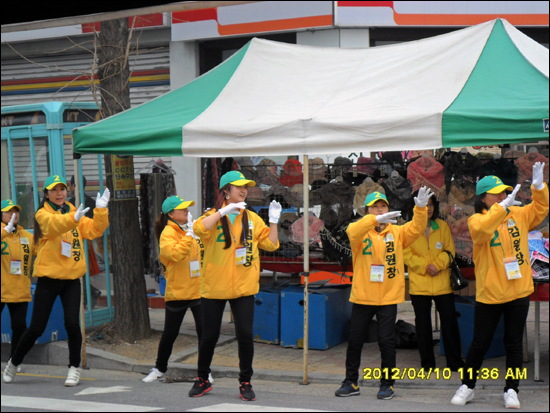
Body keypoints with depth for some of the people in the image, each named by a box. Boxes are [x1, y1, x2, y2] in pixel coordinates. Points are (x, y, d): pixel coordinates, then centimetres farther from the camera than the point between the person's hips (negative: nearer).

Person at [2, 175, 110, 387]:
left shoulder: (73, 211, 10)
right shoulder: (43, 214, -5)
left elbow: (94, 230, -1)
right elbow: (54, 225, -27)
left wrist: (101, 210, -17)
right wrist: (73, 219, -46)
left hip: (71, 278, 3)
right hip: (48, 278, -3)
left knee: (72, 323, -11)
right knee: (36, 328, 2)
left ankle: (74, 367, 5)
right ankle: (14, 363, 25)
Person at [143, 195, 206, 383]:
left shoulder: (191, 230, 11)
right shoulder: (168, 233, -11)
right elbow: (175, 253, -29)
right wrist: (189, 234, -28)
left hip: (198, 289, 5)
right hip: (177, 290, -5)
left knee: (204, 331, 0)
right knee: (170, 333, 6)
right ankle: (159, 370, 23)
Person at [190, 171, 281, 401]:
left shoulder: (252, 219, 8)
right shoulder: (213, 215, -1)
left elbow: (270, 244, 6)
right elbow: (199, 229, -24)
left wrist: (274, 220, -4)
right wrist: (224, 211, -27)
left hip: (243, 288, 2)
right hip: (214, 287, -2)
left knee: (245, 335, -4)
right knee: (209, 336, 7)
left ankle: (245, 383, 9)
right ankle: (202, 380, 25)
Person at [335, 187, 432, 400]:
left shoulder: (396, 232, 6)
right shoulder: (361, 231, 0)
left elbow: (415, 229, -9)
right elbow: (353, 231, -23)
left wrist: (420, 208, -27)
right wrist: (375, 220, -39)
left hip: (389, 297, 0)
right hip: (362, 296, 0)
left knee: (387, 341, 1)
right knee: (355, 340, 8)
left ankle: (387, 384, 14)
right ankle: (351, 383, 21)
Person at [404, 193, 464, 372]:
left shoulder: (442, 226, 6)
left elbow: (450, 250, 5)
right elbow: (407, 254, -3)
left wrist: (438, 264, -11)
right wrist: (425, 266, -13)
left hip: (442, 282, 1)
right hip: (419, 284, -1)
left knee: (449, 320, 1)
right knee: (423, 323, 5)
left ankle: (455, 362, 10)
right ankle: (427, 362, 15)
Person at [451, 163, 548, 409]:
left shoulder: (518, 215, 5)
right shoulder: (477, 220, -7)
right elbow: (481, 229, -28)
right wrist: (502, 207, -35)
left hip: (518, 291, 3)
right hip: (489, 293, -3)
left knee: (514, 343, 8)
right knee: (480, 343, 6)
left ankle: (511, 390, 17)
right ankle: (467, 386, 22)